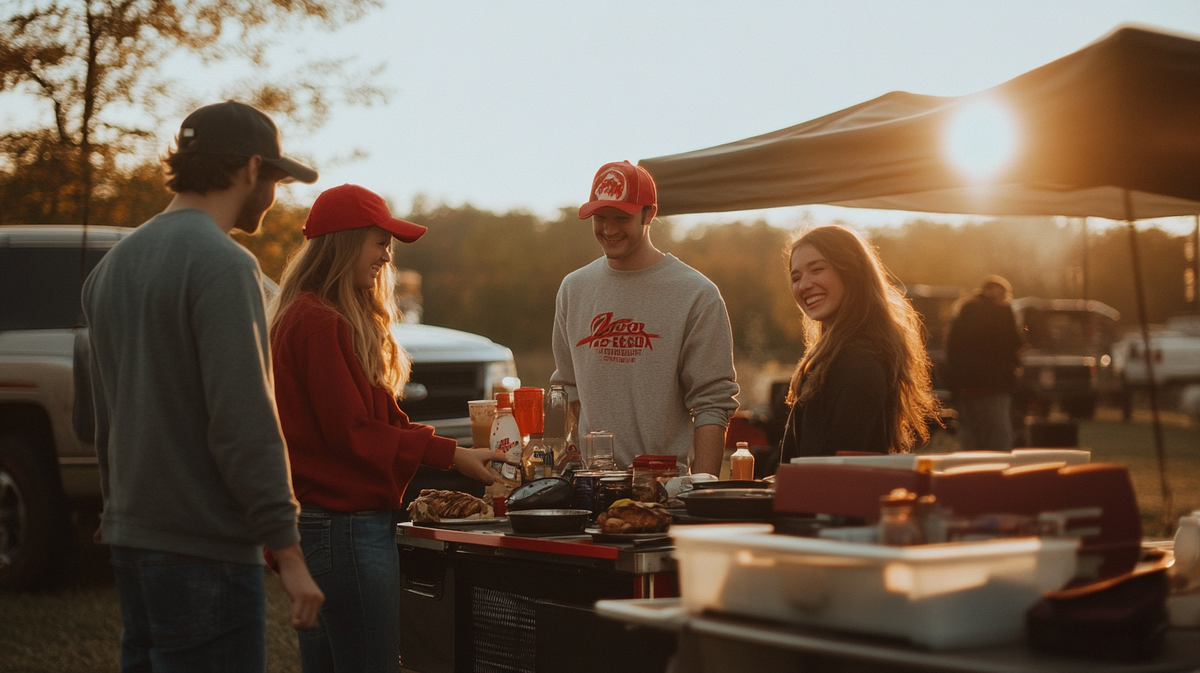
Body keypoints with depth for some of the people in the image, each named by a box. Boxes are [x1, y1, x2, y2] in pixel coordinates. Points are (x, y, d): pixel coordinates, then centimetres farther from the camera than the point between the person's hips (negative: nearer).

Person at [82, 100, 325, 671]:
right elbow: (244, 421, -21)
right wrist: (287, 550, -17)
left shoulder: (115, 263, 14)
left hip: (130, 539, 9)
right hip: (203, 549, -9)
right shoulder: (222, 265, -15)